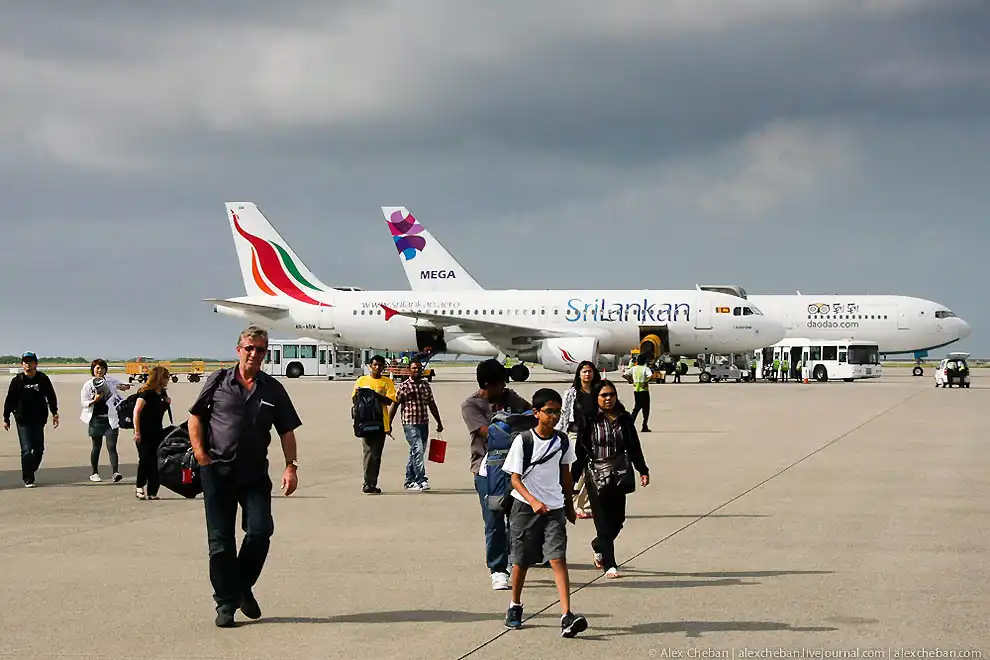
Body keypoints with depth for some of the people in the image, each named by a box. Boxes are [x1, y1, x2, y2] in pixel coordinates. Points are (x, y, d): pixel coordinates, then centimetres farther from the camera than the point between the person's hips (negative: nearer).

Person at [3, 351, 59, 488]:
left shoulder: (43, 379, 2)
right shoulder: (17, 381, 0)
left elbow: (51, 396, 8)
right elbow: (9, 400, 5)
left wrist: (55, 413, -1)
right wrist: (6, 418, 5)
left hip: (39, 420, 2)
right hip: (23, 420, -2)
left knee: (39, 449, 6)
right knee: (27, 450, -8)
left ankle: (31, 470, 29)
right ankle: (28, 479, -2)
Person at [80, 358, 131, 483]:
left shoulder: (111, 381, 5)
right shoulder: (88, 385, 3)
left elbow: (125, 386, 16)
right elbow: (84, 402, 2)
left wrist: (124, 387, -8)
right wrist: (95, 400, -16)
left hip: (110, 419, 0)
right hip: (96, 420, 0)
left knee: (112, 446, -10)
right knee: (97, 447, 9)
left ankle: (115, 472, -19)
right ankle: (94, 473, 22)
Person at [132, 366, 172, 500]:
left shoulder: (162, 393, 10)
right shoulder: (147, 393, -13)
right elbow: (136, 411, -19)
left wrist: (167, 403, 4)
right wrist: (137, 432, -23)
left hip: (157, 433, 7)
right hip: (144, 434, -7)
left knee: (156, 463, 3)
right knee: (145, 460, -14)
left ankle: (152, 492, 7)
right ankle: (139, 487, 4)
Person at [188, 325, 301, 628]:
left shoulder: (273, 389, 7)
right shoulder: (218, 381, 3)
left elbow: (287, 431, 10)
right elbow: (195, 416, 9)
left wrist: (291, 466, -1)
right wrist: (201, 454, 0)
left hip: (255, 471, 1)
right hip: (218, 470, -1)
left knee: (260, 530, -10)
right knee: (220, 539, 1)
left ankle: (243, 586, 15)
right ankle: (225, 603, 9)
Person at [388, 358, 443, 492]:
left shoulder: (426, 386, 13)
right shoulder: (404, 386, -4)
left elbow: (432, 405, 20)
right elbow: (394, 405, -2)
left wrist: (439, 422, 21)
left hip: (424, 423, 6)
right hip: (410, 424, -6)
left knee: (415, 453, 10)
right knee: (418, 450, -17)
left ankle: (409, 482, 17)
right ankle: (421, 480, -20)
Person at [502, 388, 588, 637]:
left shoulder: (563, 442, 2)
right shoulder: (523, 441, -10)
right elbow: (515, 479, -11)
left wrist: (569, 505, 23)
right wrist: (533, 501, -26)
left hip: (554, 509, 2)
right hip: (525, 507, -2)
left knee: (558, 559, -11)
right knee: (521, 561, 9)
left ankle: (567, 617, -20)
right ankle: (515, 607, 33)